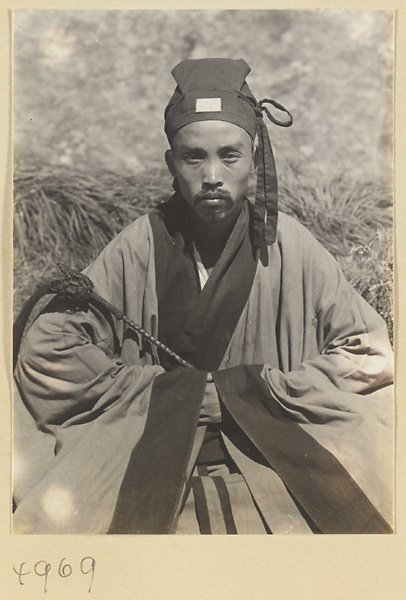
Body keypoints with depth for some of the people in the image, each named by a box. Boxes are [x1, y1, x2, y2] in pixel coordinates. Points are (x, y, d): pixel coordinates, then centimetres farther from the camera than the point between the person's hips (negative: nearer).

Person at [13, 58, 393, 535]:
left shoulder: (290, 248, -5)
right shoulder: (139, 248, -6)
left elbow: (374, 354, -1)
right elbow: (45, 352, -7)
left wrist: (252, 391, -11)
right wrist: (181, 395, -11)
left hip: (276, 461, -1)